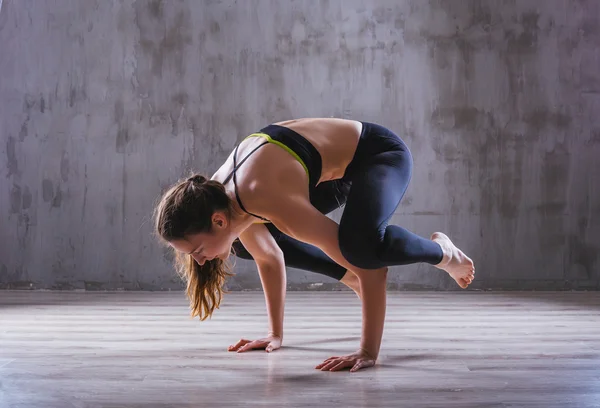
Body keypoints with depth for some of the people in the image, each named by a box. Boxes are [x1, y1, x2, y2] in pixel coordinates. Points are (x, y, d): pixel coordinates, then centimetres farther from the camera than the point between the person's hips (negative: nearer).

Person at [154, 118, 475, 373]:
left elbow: (373, 266, -36)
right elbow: (269, 258, 4)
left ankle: (442, 253, -5)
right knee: (245, 242, 6)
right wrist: (276, 334, 8)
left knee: (362, 242, -39)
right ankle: (351, 275, 19)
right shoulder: (217, 197, -15)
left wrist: (368, 352, -35)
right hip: (336, 169, 8)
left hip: (380, 152, -8)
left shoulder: (270, 200, -40)